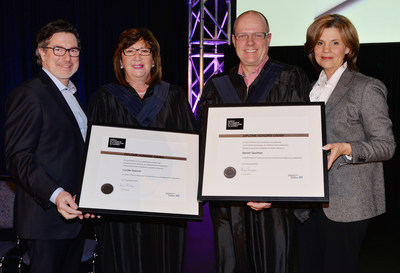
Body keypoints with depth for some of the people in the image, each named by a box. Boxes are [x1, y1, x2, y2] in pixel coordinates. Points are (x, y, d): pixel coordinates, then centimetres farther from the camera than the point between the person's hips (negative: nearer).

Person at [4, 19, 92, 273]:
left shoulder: (70, 95, 18)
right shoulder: (27, 95, -12)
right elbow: (18, 157, -18)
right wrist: (55, 194, -30)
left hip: (75, 214, 9)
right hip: (47, 218, -9)